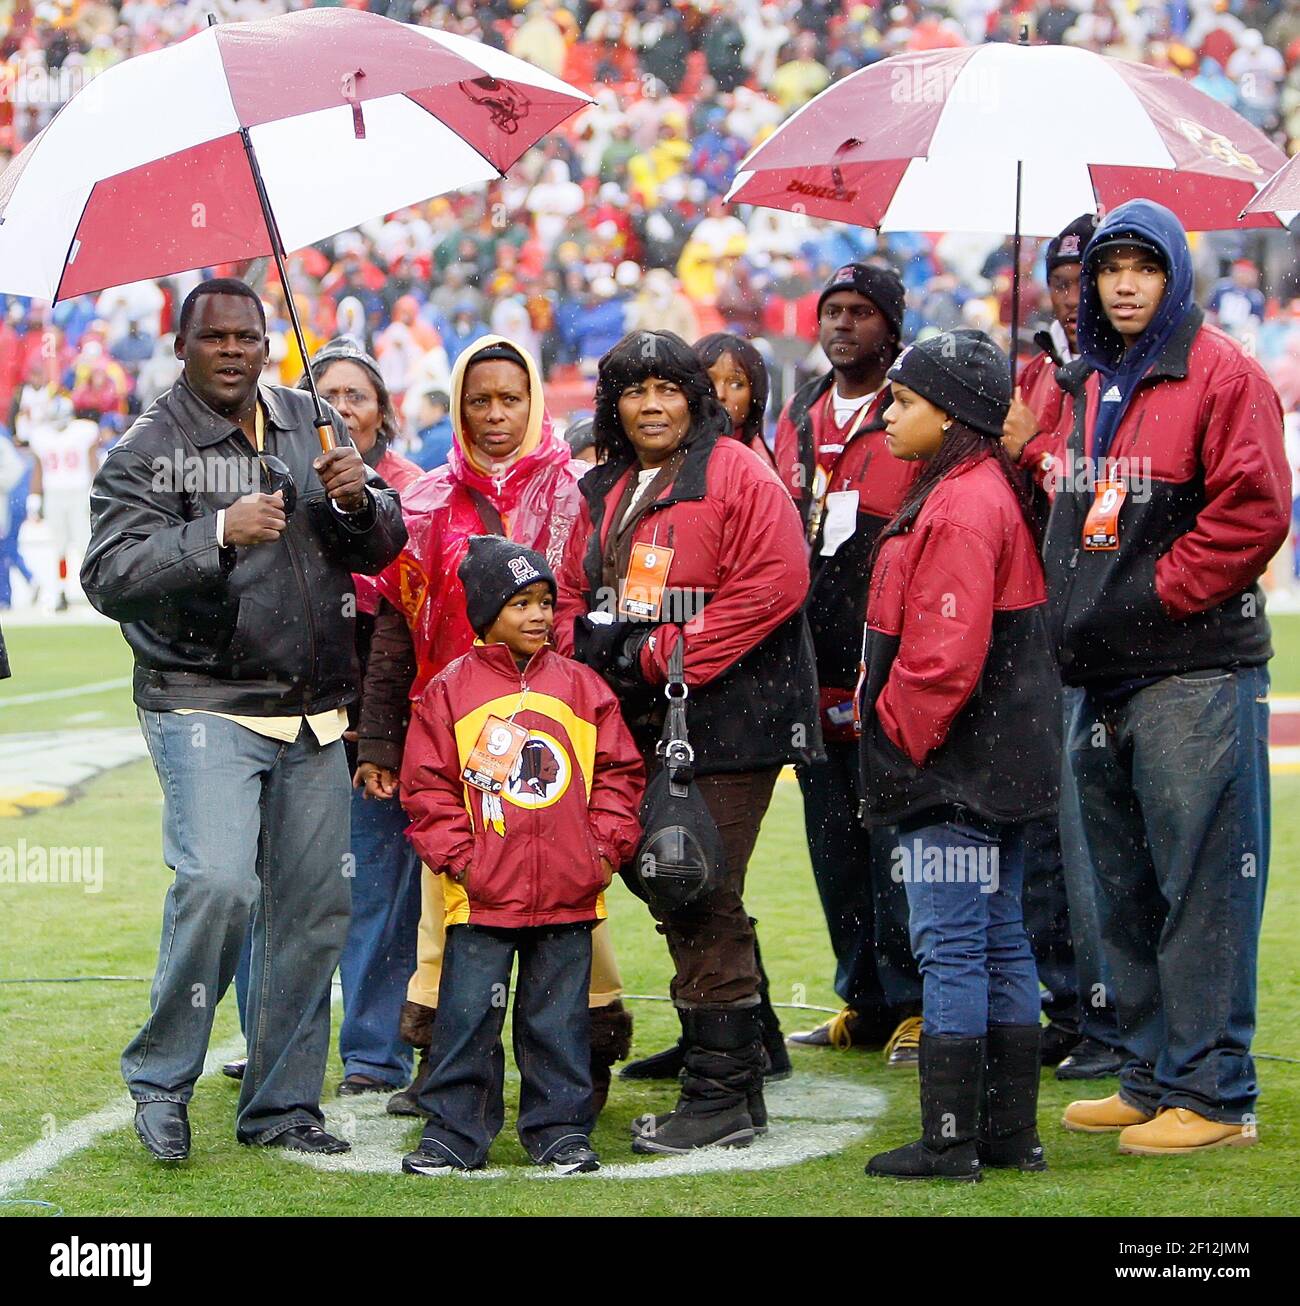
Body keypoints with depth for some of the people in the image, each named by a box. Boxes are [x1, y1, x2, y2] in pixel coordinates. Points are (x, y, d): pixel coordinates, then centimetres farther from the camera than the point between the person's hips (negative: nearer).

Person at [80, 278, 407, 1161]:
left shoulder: (312, 426, 12)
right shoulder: (149, 451, -3)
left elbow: (382, 549, 13)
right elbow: (109, 575, -14)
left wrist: (359, 502, -10)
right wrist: (218, 535, -26)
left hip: (314, 711, 5)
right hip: (206, 705, -5)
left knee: (315, 904, 4)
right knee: (218, 881, -21)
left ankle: (283, 1103, 16)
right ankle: (161, 1080, -2)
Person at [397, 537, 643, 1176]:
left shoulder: (579, 686, 7)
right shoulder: (450, 690, 1)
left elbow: (618, 771, 10)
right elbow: (427, 783, 1)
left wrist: (606, 846, 1)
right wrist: (455, 853, -7)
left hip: (569, 890, 2)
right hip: (481, 892, -2)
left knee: (558, 1014, 9)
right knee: (467, 1011, 1)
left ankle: (561, 1128, 18)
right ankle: (453, 1131, 10)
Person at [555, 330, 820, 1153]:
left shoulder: (737, 476, -6)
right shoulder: (605, 493, 18)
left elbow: (772, 584, -17)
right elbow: (573, 594, 22)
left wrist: (662, 658, -16)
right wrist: (587, 655, 0)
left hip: (723, 721, -8)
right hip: (638, 728, 8)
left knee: (705, 907, -7)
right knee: (679, 903, 10)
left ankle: (721, 1099, -1)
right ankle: (739, 1085, 18)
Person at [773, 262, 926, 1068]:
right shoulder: (798, 422, 16)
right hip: (815, 678, 7)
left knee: (897, 845, -6)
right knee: (835, 847, 10)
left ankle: (916, 1008, 2)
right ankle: (865, 1003, 19)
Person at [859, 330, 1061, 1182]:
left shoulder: (960, 507, -17)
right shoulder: (995, 492, 15)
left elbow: (946, 653, -24)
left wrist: (904, 733, -12)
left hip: (953, 768, -10)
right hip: (1002, 765, 10)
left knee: (949, 947, -6)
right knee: (1001, 942, 13)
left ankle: (950, 1140, -3)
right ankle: (1011, 1133, 18)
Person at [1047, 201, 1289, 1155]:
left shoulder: (1223, 375, -7)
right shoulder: (1099, 387, 18)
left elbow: (1253, 513, -14)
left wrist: (1154, 596, -13)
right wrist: (1075, 611, 10)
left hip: (1198, 673, -8)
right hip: (1106, 681, 8)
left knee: (1202, 887, -6)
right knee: (1128, 891, 12)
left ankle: (1213, 1094, -2)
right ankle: (1153, 1079, 21)